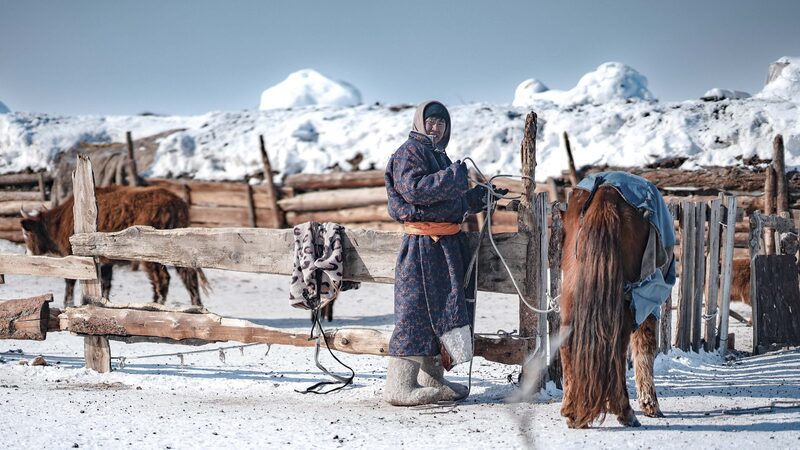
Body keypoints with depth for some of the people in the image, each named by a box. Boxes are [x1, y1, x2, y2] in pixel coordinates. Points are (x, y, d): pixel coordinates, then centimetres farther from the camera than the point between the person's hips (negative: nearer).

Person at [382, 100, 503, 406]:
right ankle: (399, 385, -12)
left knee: (441, 309, 12)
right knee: (416, 310, -11)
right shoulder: (409, 152, -6)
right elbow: (414, 189, -22)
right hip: (422, 243, -10)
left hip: (448, 243, 10)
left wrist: (482, 196, 20)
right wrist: (453, 176, -20)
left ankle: (432, 379, 20)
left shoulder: (439, 156, 22)